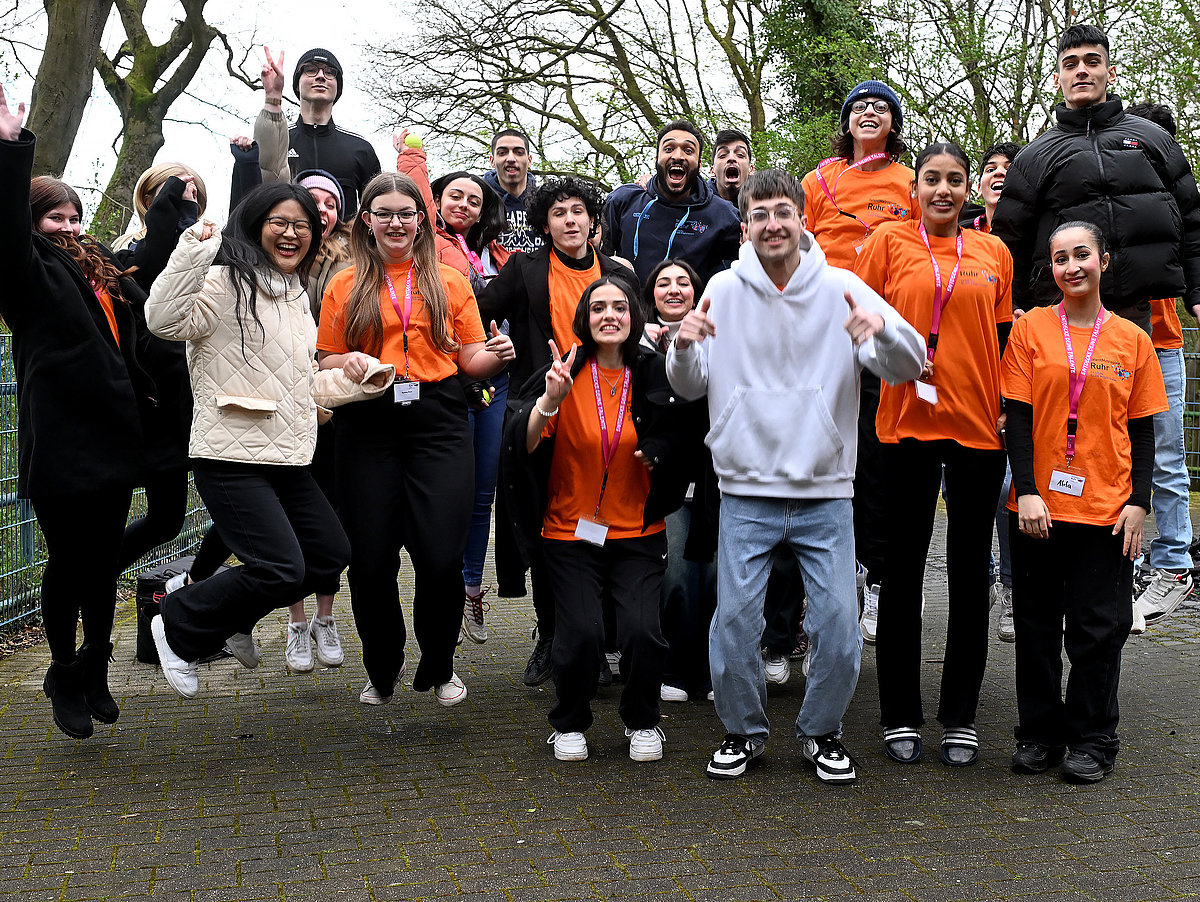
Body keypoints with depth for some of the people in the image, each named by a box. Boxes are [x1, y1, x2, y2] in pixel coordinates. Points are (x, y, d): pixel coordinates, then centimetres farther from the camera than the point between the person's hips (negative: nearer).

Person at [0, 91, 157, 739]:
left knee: (103, 561, 13)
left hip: (112, 438, 7)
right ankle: (65, 674, 22)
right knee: (69, 563, 3)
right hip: (60, 446, -7)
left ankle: (94, 671, 28)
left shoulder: (96, 270, 18)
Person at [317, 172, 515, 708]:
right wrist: (346, 362, -10)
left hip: (438, 424, 0)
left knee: (442, 556, -8)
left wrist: (498, 355, -10)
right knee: (371, 559, 0)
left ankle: (439, 667, 16)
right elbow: (325, 361, 12)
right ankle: (383, 670, 24)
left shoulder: (450, 282, 14)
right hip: (368, 428, 0)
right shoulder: (345, 286, 12)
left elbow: (471, 359, 12)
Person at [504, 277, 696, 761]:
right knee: (582, 633, -16)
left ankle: (642, 722, 13)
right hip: (571, 529, -1)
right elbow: (522, 445, -16)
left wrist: (656, 457, -9)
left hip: (637, 532, 1)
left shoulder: (652, 376, 1)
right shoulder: (567, 373, -4)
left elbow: (675, 456, 11)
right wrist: (550, 401, -31)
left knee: (643, 630, -17)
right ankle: (569, 724, 13)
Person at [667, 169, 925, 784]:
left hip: (825, 492, 0)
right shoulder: (724, 290, 2)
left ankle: (822, 732, 23)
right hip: (746, 490, 0)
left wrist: (884, 330, -30)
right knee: (734, 622, -1)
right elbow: (690, 387, 5)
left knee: (839, 628, -1)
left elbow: (909, 366, -7)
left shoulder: (841, 289, -1)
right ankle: (744, 731, 22)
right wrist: (683, 347, -18)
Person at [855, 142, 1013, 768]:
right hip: (907, 423, -2)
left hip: (978, 425, 2)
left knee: (970, 574, 7)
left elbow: (1004, 341, 14)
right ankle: (900, 717, 16)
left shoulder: (994, 253, 10)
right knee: (902, 569, 5)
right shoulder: (889, 241, 3)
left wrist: (1009, 405, 2)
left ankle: (961, 717, 19)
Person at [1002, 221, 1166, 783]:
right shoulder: (1031, 328, 2)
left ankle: (1092, 740, 18)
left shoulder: (1132, 340, 5)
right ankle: (1040, 734, 22)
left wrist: (1138, 501, -2)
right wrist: (1026, 491, -11)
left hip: (1107, 507, 0)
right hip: (1039, 505, 0)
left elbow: (1142, 430, 7)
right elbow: (1018, 417, -2)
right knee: (1037, 626, 8)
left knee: (1099, 629, 5)